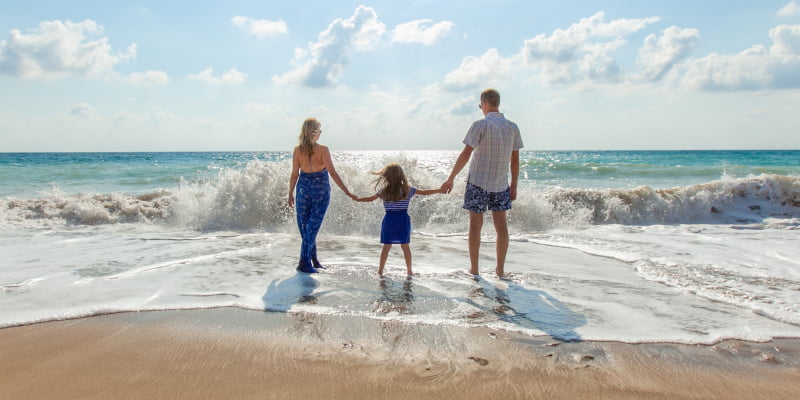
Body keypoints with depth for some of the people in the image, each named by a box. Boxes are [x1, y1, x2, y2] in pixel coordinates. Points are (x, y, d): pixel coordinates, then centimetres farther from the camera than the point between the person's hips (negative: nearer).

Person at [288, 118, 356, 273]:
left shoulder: (297, 150, -4)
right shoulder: (323, 150, -12)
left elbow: (294, 174, -1)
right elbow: (333, 173, -15)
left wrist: (290, 194, 10)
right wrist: (347, 192, -11)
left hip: (304, 188, 3)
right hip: (321, 190, -2)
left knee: (305, 225, 15)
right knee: (313, 226, 3)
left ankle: (313, 259, 22)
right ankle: (304, 263, 1)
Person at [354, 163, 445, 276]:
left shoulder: (384, 191, -1)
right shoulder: (408, 189, -1)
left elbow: (370, 198, 10)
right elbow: (424, 192, 4)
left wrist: (357, 199, 27)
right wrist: (440, 190, 16)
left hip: (389, 220, 0)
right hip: (403, 220, 0)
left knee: (386, 246, 6)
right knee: (405, 246, 7)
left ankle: (380, 271, 10)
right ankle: (409, 270, 11)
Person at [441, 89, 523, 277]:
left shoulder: (480, 125, -10)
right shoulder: (512, 127, 4)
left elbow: (466, 154, -13)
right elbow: (515, 160, 6)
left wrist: (451, 179, -7)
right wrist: (514, 186, 13)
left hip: (478, 182, -4)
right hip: (501, 184, 4)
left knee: (475, 224, 4)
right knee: (501, 224, 9)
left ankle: (474, 269, 9)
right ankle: (500, 269, 13)